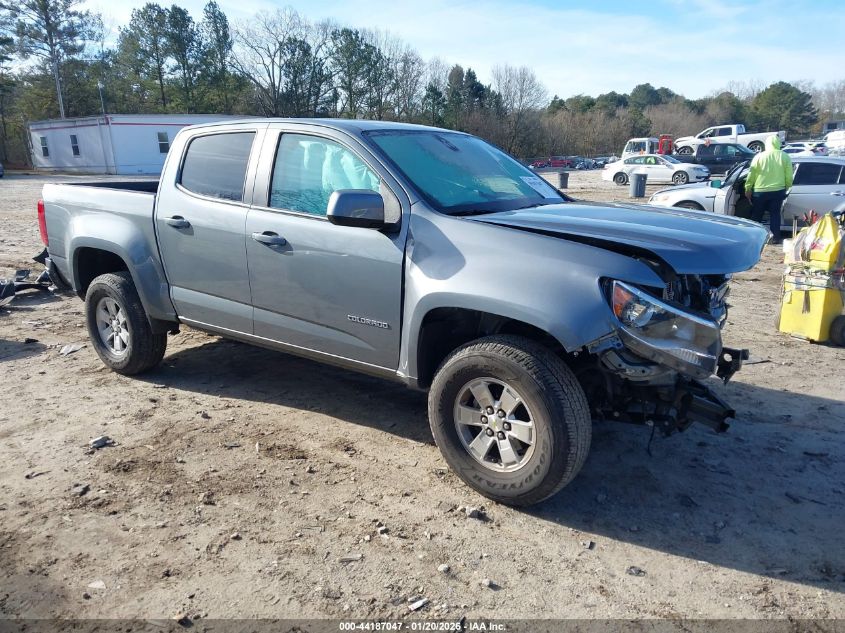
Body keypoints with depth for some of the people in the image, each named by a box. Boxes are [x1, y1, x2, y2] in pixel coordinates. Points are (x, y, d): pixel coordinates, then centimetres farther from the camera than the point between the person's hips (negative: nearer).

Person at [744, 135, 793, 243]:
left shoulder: (759, 156, -2)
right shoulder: (785, 156, 1)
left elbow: (751, 175, -2)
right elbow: (789, 176, 1)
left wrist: (748, 189, 6)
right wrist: (786, 187, 16)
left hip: (760, 191, -1)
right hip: (778, 191, 1)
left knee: (756, 215, 11)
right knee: (775, 214, 10)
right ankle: (776, 237, 9)